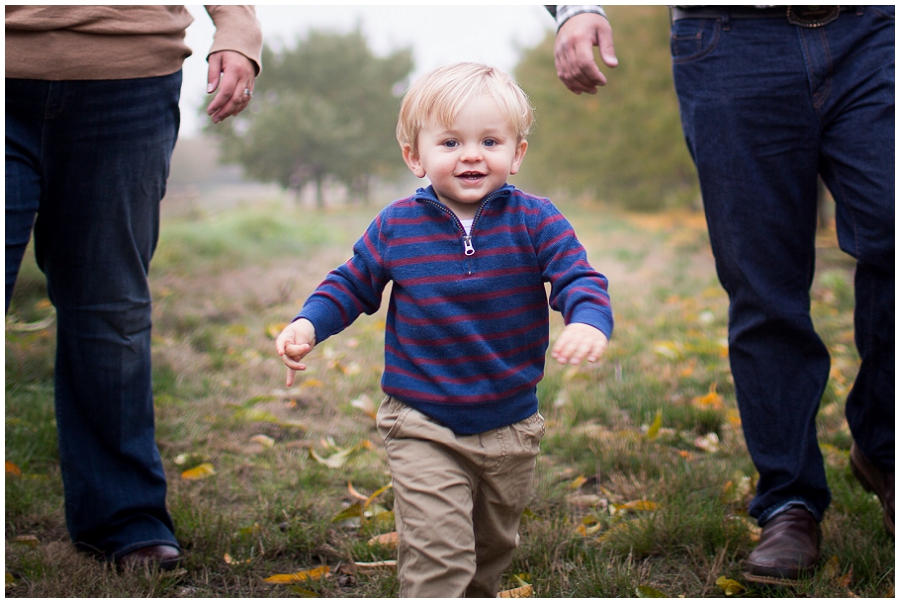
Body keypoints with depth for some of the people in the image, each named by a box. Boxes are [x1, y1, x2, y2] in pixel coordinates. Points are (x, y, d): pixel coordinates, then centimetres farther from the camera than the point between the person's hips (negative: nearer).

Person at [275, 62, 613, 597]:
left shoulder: (535, 221, -9)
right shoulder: (396, 227, -6)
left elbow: (578, 279, -14)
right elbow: (353, 285, 7)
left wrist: (589, 322, -36)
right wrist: (308, 324, -9)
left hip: (510, 427, 2)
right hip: (423, 429, -2)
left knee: (493, 548, 23)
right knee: (437, 553, -12)